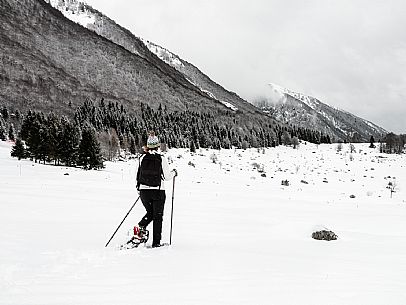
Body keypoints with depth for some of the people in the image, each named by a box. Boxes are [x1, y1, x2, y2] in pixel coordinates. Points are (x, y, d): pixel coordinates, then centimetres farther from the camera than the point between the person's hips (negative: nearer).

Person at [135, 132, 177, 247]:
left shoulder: (142, 158, -1)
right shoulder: (161, 159, -8)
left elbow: (138, 176, 5)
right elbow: (167, 176, -5)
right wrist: (174, 172, 15)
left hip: (144, 191, 3)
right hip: (158, 191, -3)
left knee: (150, 212, 24)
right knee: (157, 216, 8)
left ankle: (142, 226, -4)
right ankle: (156, 242, 8)